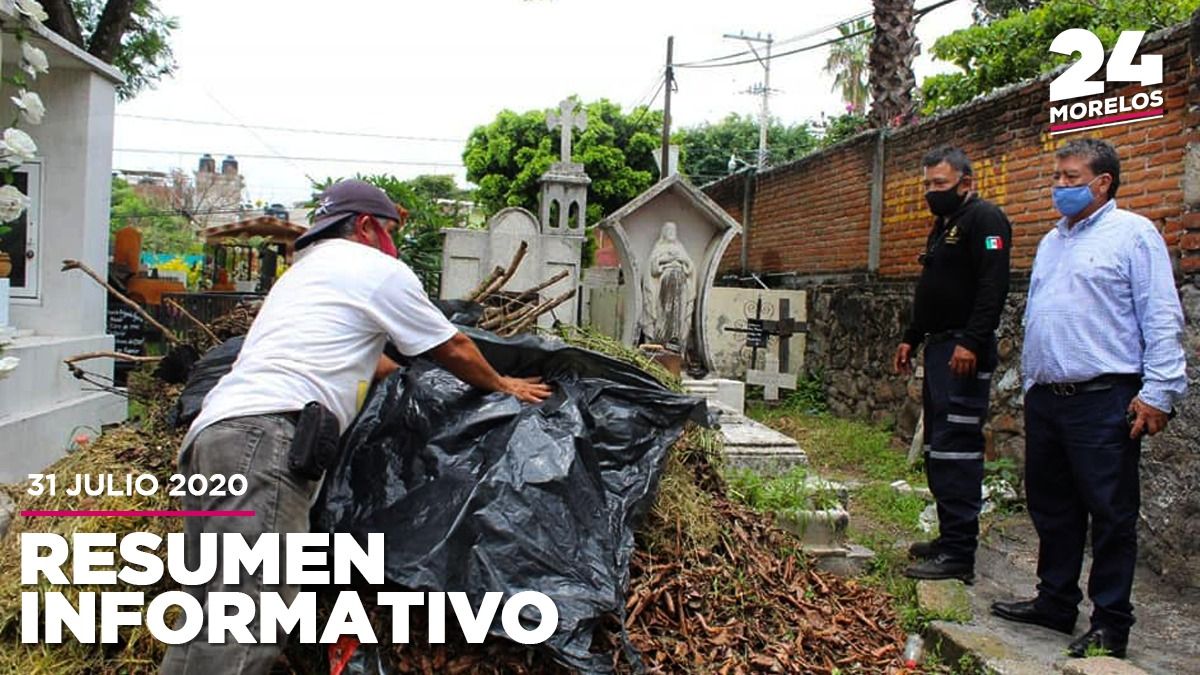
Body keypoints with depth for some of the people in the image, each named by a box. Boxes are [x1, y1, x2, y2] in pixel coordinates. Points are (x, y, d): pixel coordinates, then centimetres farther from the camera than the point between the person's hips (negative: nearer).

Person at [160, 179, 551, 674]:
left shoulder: (303, 271, 34)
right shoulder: (378, 269, 8)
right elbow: (453, 350, 17)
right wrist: (503, 385, 33)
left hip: (214, 430, 10)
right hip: (266, 435, -10)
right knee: (246, 631, -17)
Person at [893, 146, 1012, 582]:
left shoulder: (984, 219, -8)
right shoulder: (943, 225, 22)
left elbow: (993, 287, -20)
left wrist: (971, 342, -26)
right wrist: (912, 338, 24)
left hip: (964, 353, -10)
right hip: (939, 348, 10)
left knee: (955, 449, -11)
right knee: (938, 447, 12)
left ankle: (959, 554, -7)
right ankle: (950, 538, 21)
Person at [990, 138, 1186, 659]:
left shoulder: (1133, 234, -4)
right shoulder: (1051, 242, 19)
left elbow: (1162, 318, -10)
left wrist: (1158, 390, -17)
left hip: (1103, 400, -8)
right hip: (1045, 398, 8)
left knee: (1110, 515, 1)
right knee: (1052, 508, 15)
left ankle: (1110, 624, 11)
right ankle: (1055, 602, 28)